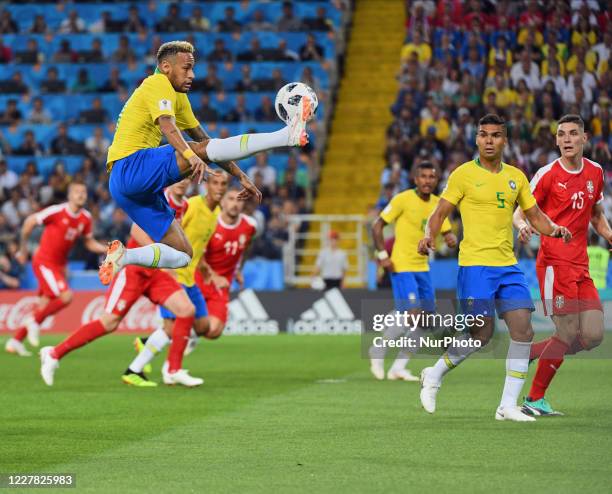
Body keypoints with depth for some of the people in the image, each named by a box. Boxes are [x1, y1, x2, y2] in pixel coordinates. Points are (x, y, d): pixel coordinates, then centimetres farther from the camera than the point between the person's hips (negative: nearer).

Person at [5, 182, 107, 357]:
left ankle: (16, 340, 18)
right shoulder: (57, 211, -17)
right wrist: (23, 248, 1)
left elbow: (89, 242, 14)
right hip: (44, 262, -7)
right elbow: (30, 222, -7)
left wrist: (106, 249, -4)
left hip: (59, 264, 7)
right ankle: (34, 321, -1)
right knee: (66, 296, -21)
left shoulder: (86, 218, 2)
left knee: (45, 306, 8)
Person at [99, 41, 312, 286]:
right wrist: (192, 157, -41)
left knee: (182, 256, 5)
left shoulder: (178, 97, 23)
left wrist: (240, 176, 22)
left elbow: (203, 138, 27)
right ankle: (287, 135, -36)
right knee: (203, 149, -27)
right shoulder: (158, 84, -5)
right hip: (130, 167, -10)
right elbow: (168, 127, -24)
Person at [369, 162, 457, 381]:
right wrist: (383, 255, -14)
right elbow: (377, 226, -7)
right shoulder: (403, 199, -10)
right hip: (402, 266, -7)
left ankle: (398, 367, 12)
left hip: (422, 268, 7)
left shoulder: (438, 204, 7)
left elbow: (447, 232, 11)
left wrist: (451, 239, -13)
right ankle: (378, 351, 3)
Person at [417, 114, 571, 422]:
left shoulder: (516, 177, 12)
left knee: (523, 330, -6)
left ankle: (508, 406, 1)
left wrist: (554, 229, -3)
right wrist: (429, 235, -21)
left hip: (508, 266, 5)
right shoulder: (464, 174, -2)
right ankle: (434, 376, 17)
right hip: (475, 265, -5)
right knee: (481, 334, -8)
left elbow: (535, 216, 18)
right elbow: (440, 212, -1)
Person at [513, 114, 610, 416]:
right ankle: (535, 399, 2)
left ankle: (528, 354, 16)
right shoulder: (548, 174, -6)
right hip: (554, 263, -6)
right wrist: (523, 226, -26)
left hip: (581, 266, 6)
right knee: (568, 334, -11)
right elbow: (521, 213, -3)